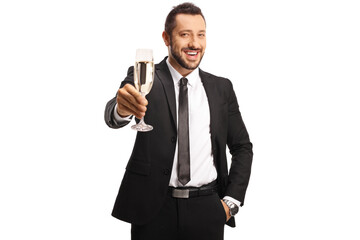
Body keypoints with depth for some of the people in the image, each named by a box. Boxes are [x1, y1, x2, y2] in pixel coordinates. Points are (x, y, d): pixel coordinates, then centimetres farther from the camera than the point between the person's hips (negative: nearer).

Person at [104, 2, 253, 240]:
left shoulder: (222, 88, 6)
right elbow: (113, 117, -19)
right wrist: (122, 108, -42)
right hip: (154, 208, -2)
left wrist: (231, 201, 0)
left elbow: (242, 147, 11)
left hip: (206, 211, 2)